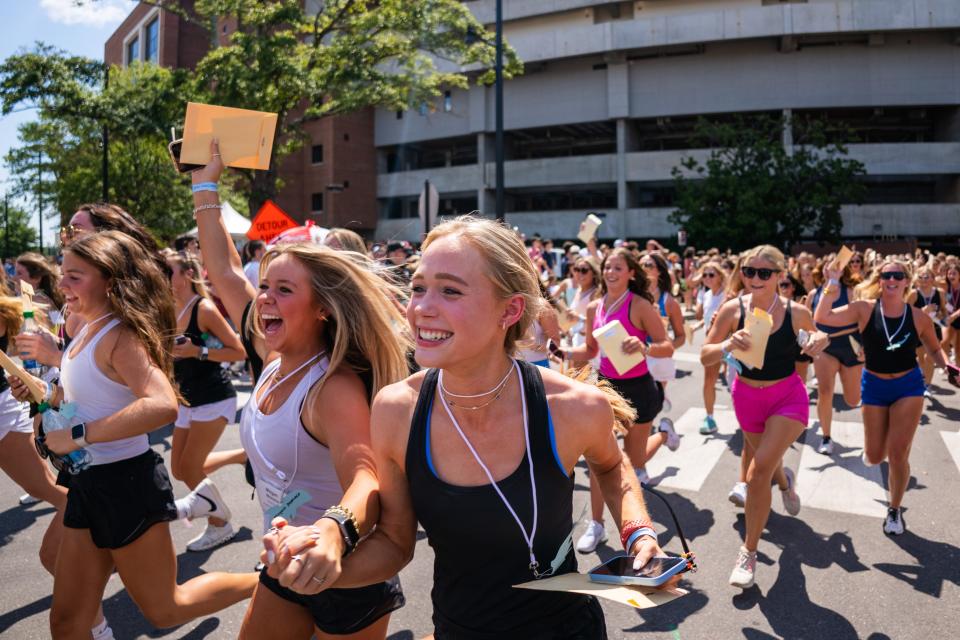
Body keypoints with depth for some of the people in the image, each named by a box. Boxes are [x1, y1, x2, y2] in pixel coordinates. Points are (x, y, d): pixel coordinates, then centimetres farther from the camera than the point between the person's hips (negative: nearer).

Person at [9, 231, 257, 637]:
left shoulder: (120, 337, -21)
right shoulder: (89, 331, 5)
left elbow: (162, 405, -39)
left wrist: (79, 435, -32)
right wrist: (44, 394, 1)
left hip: (126, 484, -8)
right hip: (88, 484, 8)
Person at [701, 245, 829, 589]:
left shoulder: (795, 312, -13)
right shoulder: (733, 309, -14)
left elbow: (817, 335, 9)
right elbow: (705, 356, -13)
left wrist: (820, 341, -15)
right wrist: (728, 345, -33)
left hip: (788, 396, -2)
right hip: (747, 396, 3)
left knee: (759, 470, -17)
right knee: (767, 463, 25)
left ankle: (749, 551, 0)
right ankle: (784, 480, 65)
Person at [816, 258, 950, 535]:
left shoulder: (919, 317, -8)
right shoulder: (865, 309, -12)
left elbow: (934, 349, 8)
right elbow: (822, 318, -23)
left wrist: (946, 366, -11)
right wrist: (831, 286, -30)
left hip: (909, 385, 0)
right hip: (874, 385, 0)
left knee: (898, 454, -4)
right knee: (874, 457, 8)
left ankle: (895, 509, 20)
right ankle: (873, 447, 49)